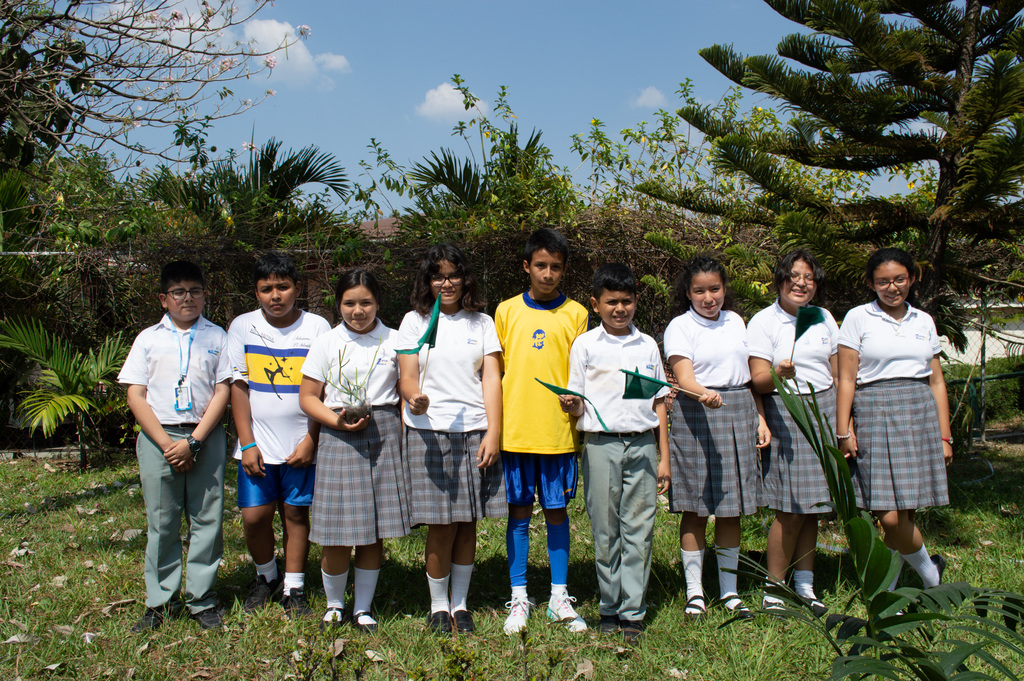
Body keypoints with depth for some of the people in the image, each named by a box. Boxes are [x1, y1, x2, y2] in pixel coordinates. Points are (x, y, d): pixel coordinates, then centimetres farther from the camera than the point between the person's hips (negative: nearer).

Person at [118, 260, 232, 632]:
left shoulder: (217, 337, 6)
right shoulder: (149, 338, 8)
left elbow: (222, 391, -1)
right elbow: (136, 396, 3)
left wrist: (194, 441, -10)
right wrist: (166, 443, -8)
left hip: (205, 436, 0)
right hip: (158, 437, 1)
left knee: (207, 520, 2)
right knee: (161, 522, 5)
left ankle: (202, 599, 13)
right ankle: (161, 601, 16)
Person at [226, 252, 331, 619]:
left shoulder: (317, 327, -2)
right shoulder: (243, 327, 2)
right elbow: (238, 386, 1)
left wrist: (311, 440, -8)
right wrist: (247, 443, -5)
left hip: (302, 443, -1)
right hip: (258, 443, 1)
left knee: (296, 512, 5)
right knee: (254, 515, 1)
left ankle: (294, 588, 19)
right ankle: (265, 575, 27)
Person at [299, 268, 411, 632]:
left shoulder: (393, 341, 6)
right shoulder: (326, 343, 4)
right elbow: (308, 397, 5)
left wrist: (403, 435, -3)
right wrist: (337, 420, -11)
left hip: (384, 436, 1)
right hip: (339, 439, -1)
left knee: (374, 531, 6)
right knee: (338, 534, 0)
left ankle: (363, 608, 23)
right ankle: (334, 603, 24)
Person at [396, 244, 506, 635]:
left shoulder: (482, 323, 12)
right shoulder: (415, 321, 8)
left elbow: (491, 378, 5)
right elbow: (406, 378, 2)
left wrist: (493, 433, -6)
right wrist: (415, 397, -22)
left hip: (475, 431, 2)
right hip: (429, 432, -2)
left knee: (468, 523, 5)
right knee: (441, 525, -2)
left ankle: (460, 603, 20)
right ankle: (438, 605, 15)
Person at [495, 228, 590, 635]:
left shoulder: (576, 314, 5)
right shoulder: (507, 311, 7)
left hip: (558, 430, 0)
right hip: (515, 429, 0)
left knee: (556, 510, 7)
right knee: (519, 511, 6)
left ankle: (559, 598, 18)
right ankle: (518, 598, 17)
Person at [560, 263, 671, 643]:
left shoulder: (647, 345, 12)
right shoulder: (585, 345, 6)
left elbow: (659, 403, 14)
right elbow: (577, 407, 6)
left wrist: (664, 457, 10)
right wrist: (572, 406, -19)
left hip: (642, 444, 1)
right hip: (601, 444, -1)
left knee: (639, 529, 1)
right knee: (605, 531, 3)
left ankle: (633, 612, 8)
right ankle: (610, 608, 15)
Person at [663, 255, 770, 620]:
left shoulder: (735, 321, 13)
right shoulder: (680, 327, -4)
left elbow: (749, 374, 18)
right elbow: (684, 377, -18)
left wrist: (760, 419, 12)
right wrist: (704, 394, -38)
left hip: (739, 416, 5)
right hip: (696, 417, -5)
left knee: (732, 509, 9)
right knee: (695, 509, 0)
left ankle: (729, 590, 19)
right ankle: (694, 591, 12)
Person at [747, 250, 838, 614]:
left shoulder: (824, 319, 11)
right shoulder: (763, 322, -3)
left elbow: (837, 374, 16)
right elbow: (757, 379, -10)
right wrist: (778, 375, -31)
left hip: (824, 410, 5)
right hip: (784, 415, -5)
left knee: (812, 505, 7)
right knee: (791, 510, -7)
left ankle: (805, 586, 18)